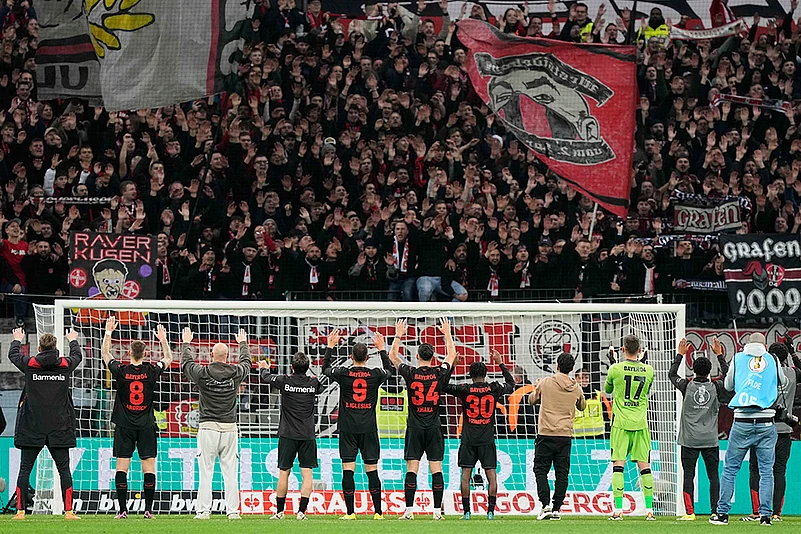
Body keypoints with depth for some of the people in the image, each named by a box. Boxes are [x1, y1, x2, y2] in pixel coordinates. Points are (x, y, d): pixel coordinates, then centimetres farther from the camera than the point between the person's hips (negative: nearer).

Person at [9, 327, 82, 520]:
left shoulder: (30, 364, -4)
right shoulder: (65, 364, 0)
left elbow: (13, 354, 18)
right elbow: (77, 355, 24)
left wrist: (17, 339, 39)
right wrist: (73, 341, 45)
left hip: (32, 428, -1)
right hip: (59, 428, 1)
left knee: (25, 468, 4)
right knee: (64, 469, 4)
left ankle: (20, 510, 1)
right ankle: (68, 511, -1)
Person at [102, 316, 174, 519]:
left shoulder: (120, 371, -7)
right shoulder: (151, 371, -5)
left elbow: (105, 353, 11)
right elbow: (168, 358, 15)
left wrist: (109, 331, 19)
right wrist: (163, 339, 26)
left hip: (124, 426, 0)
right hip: (146, 426, 0)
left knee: (121, 468, 1)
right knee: (148, 468, 1)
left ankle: (123, 510, -5)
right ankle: (148, 510, -4)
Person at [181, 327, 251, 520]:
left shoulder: (202, 373, -4)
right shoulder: (235, 373, 1)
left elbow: (186, 362, 16)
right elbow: (246, 362, 24)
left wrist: (186, 343, 34)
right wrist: (242, 343, 43)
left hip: (208, 428, -2)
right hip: (229, 428, 2)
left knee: (206, 472, -1)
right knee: (230, 472, 2)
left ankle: (203, 511, -3)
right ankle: (232, 510, 0)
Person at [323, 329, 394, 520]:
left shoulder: (343, 374, -5)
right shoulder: (375, 375, -2)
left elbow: (325, 368, 16)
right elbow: (390, 370, 21)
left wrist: (331, 347, 24)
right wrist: (382, 349, 30)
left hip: (348, 429, -1)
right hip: (368, 428, 1)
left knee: (348, 470, -1)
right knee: (372, 470, 4)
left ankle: (350, 512, -5)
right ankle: (378, 512, 4)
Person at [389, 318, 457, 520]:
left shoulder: (410, 374, -5)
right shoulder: (439, 373, -2)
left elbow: (393, 356, 11)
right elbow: (452, 354, 17)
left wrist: (398, 335, 19)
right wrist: (447, 334, 27)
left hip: (415, 428, -1)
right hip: (434, 428, 1)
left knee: (411, 470, -2)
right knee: (436, 469, 1)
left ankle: (409, 510, -7)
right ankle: (437, 510, -2)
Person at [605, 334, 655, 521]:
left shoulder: (615, 369, -7)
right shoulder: (648, 371, 2)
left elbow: (607, 389, 11)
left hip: (620, 423, -2)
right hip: (641, 423, 2)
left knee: (618, 465, -1)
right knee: (644, 465, 4)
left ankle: (618, 510, -7)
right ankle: (649, 509, 2)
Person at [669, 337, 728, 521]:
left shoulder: (687, 386, -4)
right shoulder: (715, 387, -1)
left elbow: (672, 374, 14)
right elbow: (727, 375, 18)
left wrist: (680, 354, 21)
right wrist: (720, 355, 23)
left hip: (689, 440, -1)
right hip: (710, 440, 1)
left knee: (689, 475, 0)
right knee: (713, 476, 3)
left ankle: (689, 512, -5)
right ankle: (716, 511, -2)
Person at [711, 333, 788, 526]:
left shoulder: (738, 358, 6)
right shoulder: (772, 360, 7)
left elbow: (728, 385, 17)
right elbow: (783, 382, 24)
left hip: (742, 423, 0)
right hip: (766, 423, 0)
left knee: (730, 468, 7)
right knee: (766, 471, 5)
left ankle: (722, 513, 5)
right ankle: (765, 514, -1)